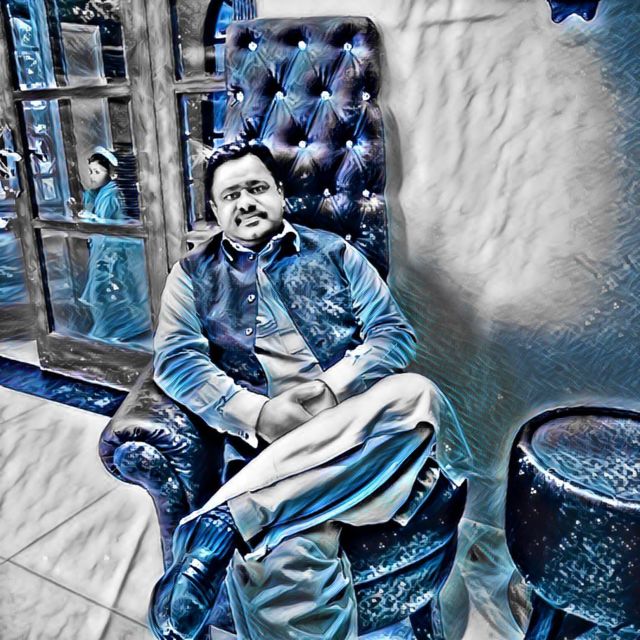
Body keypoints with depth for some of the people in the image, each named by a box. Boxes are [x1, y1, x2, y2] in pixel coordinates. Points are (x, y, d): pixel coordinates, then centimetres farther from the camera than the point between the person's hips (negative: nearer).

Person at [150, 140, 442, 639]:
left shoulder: (332, 252, 17)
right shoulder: (194, 274, 16)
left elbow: (395, 331, 9)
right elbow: (175, 360, 2)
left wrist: (333, 387, -10)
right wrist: (258, 413, -14)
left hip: (358, 420, 4)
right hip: (265, 438, -3)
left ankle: (222, 520, -35)